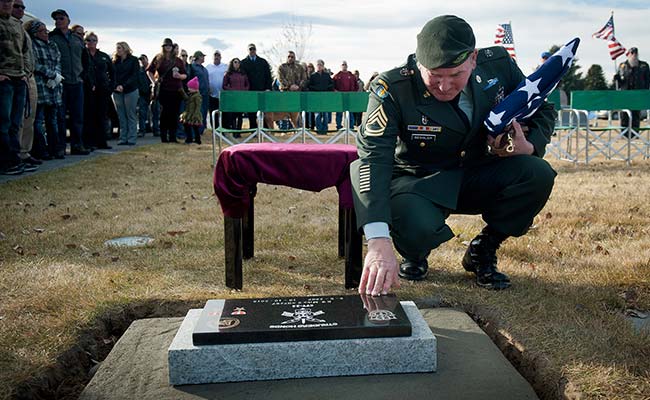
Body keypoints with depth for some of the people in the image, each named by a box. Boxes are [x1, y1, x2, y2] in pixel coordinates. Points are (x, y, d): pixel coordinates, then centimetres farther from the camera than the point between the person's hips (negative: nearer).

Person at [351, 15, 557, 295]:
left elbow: (542, 111, 7)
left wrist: (530, 146, -17)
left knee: (538, 174, -22)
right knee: (418, 227, -37)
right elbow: (374, 159, -36)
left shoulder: (499, 65, -11)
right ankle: (414, 255, 6)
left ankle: (483, 251, 3)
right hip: (420, 183, -4)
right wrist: (379, 242, -48)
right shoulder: (391, 90, -24)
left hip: (477, 177, 4)